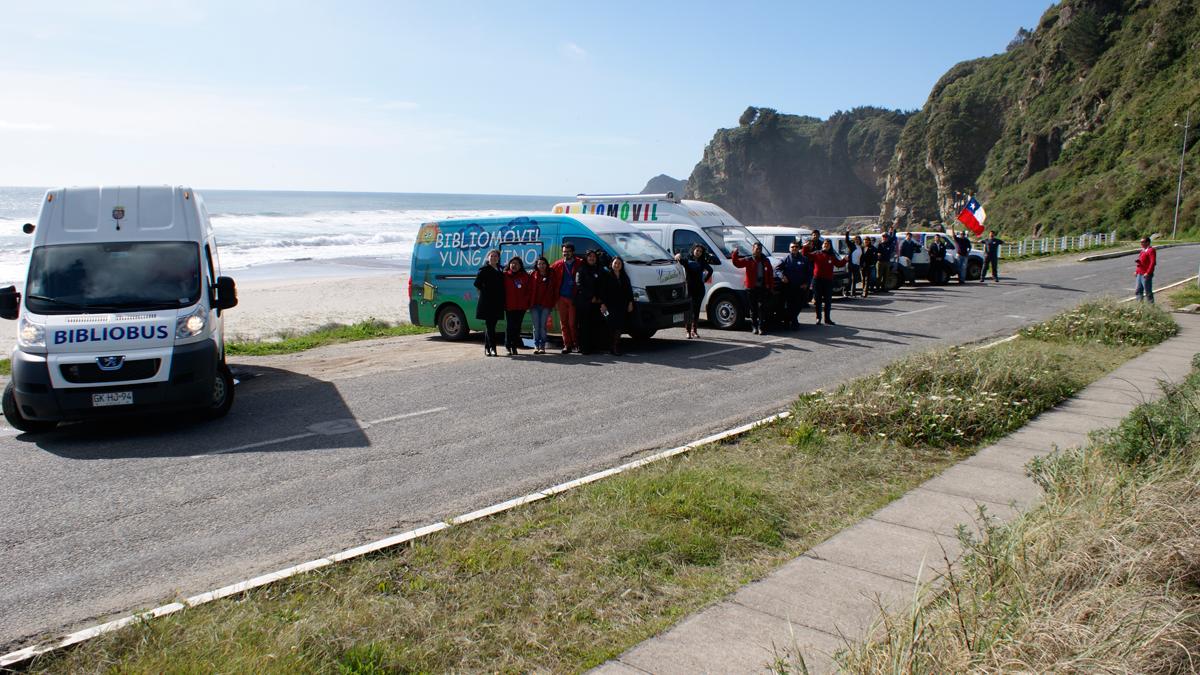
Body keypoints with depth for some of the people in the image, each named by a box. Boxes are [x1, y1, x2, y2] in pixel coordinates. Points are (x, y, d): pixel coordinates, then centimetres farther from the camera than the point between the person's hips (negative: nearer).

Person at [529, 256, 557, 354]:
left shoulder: (551, 275, 6)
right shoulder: (533, 275, 6)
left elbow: (555, 289, 7)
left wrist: (554, 303, 1)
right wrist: (529, 304, 0)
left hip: (546, 305, -1)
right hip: (535, 305, 1)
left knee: (543, 326, -1)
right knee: (536, 326, 1)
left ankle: (542, 346, 4)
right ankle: (536, 346, 5)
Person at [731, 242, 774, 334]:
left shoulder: (766, 261, 10)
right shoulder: (748, 260, 2)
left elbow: (770, 274, 11)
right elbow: (737, 263, -10)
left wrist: (771, 286, 6)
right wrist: (735, 254, -25)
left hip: (763, 288, 1)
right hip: (752, 288, -1)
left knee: (762, 308, -4)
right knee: (753, 308, 5)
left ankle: (761, 327, -1)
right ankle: (755, 327, 14)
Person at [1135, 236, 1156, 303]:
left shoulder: (1151, 250, -11)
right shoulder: (1143, 250, 17)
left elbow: (1153, 262, -19)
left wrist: (1148, 273, -23)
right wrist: (1136, 271, 15)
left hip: (1146, 275, -9)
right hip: (1139, 274, 9)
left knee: (1148, 292, -3)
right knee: (1138, 291, 11)